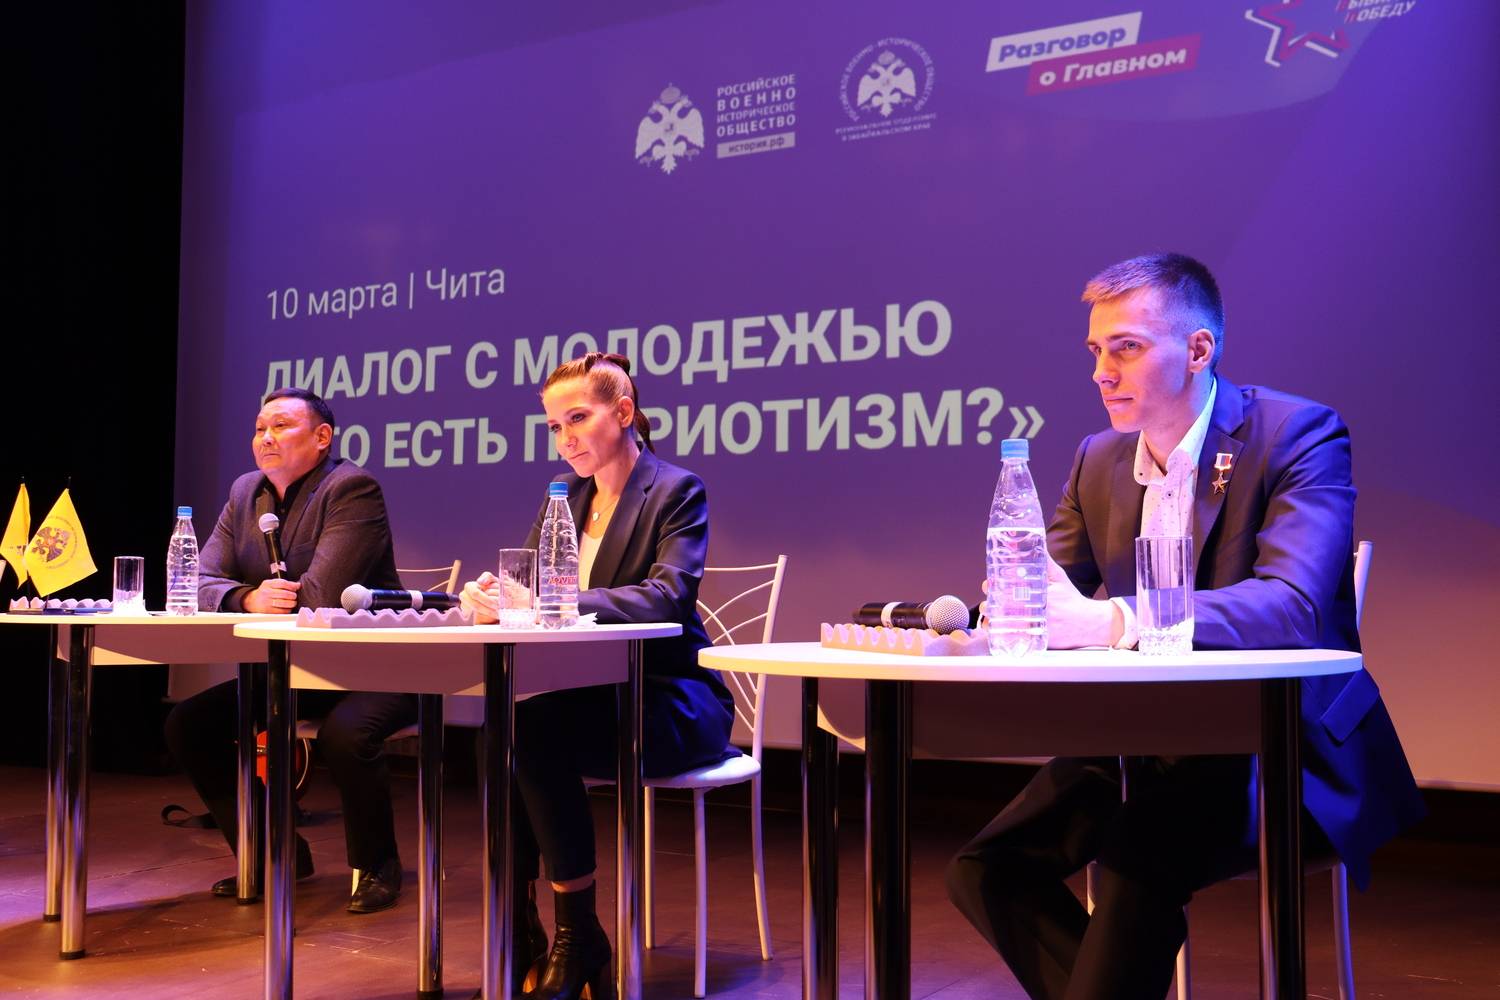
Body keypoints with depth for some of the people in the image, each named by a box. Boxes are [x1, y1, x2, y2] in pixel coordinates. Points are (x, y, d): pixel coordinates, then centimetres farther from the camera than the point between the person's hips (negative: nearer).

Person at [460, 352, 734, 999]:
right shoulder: (565, 492, 13)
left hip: (671, 700, -6)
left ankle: (578, 938, -15)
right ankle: (518, 939, -15)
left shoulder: (678, 491, -8)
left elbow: (668, 595, -23)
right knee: (500, 732, -25)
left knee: (536, 729, -29)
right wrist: (495, 594, -18)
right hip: (594, 692, 6)